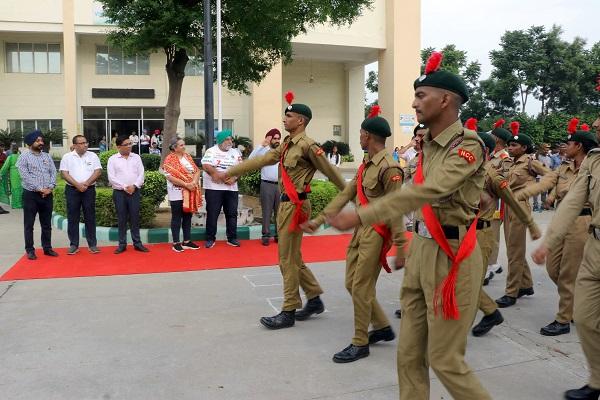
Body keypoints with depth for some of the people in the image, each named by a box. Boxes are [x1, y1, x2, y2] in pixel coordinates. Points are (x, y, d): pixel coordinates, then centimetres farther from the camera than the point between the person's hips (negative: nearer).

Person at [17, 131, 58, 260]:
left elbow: (53, 172, 5)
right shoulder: (24, 157, -3)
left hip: (47, 195, 4)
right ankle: (30, 250, 11)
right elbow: (25, 176, -12)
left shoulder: (47, 156, 11)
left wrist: (50, 188, -9)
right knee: (29, 224, 3)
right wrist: (40, 189, -16)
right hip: (31, 195, -4)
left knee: (47, 224, 10)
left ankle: (47, 248, 19)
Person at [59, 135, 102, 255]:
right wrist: (77, 185, -15)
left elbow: (98, 171, -2)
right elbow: (64, 173, -4)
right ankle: (74, 245, 11)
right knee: (72, 218, 3)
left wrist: (86, 183, -13)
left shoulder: (93, 156, 6)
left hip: (89, 190, 0)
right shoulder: (67, 157, 4)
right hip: (72, 190, 0)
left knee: (90, 217, 3)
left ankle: (92, 244, 9)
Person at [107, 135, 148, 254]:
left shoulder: (136, 157, 8)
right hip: (119, 192, -1)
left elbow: (141, 174, 3)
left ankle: (137, 243, 9)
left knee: (135, 218, 4)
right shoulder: (112, 159, 1)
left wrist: (134, 186, -11)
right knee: (122, 219, 3)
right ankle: (122, 244, 9)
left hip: (134, 192, 2)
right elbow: (111, 177, -6)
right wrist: (124, 187, -13)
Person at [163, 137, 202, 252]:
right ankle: (176, 243, 8)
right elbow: (170, 177, -19)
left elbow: (197, 170, 7)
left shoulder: (187, 156, 10)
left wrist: (194, 182, -12)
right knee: (177, 217, 1)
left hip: (190, 192, 6)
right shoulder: (169, 159, -10)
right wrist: (186, 184, -21)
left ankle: (187, 241, 20)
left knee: (188, 216, 11)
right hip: (177, 193, -6)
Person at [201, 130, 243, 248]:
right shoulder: (211, 151, -2)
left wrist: (234, 178, -15)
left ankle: (232, 238, 15)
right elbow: (206, 167, -15)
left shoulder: (236, 152, 11)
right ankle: (210, 239, 10)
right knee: (212, 214, 0)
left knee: (232, 213, 6)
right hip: (214, 188, -4)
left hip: (231, 188, 4)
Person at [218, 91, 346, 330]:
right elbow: (260, 161, 15)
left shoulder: (307, 145, -13)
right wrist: (229, 172, 15)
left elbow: (330, 171, -10)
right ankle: (315, 299, 28)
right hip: (285, 204, 9)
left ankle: (288, 312, 8)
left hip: (296, 206, -9)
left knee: (288, 259, -2)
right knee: (292, 257, 16)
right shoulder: (286, 145, 14)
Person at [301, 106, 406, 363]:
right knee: (352, 284, 14)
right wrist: (318, 221, 10)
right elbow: (345, 195, 13)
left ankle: (360, 344, 13)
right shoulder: (365, 165, 13)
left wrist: (401, 249, -18)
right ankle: (383, 327, 30)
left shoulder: (389, 168, -16)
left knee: (361, 288, -3)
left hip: (376, 233, -9)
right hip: (360, 230, 9)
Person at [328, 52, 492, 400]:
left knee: (445, 360, 3)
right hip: (421, 249, 8)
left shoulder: (468, 144, -16)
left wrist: (361, 216, -33)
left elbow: (427, 191, -30)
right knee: (409, 353, 13)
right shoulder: (429, 143, 11)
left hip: (450, 255, -8)